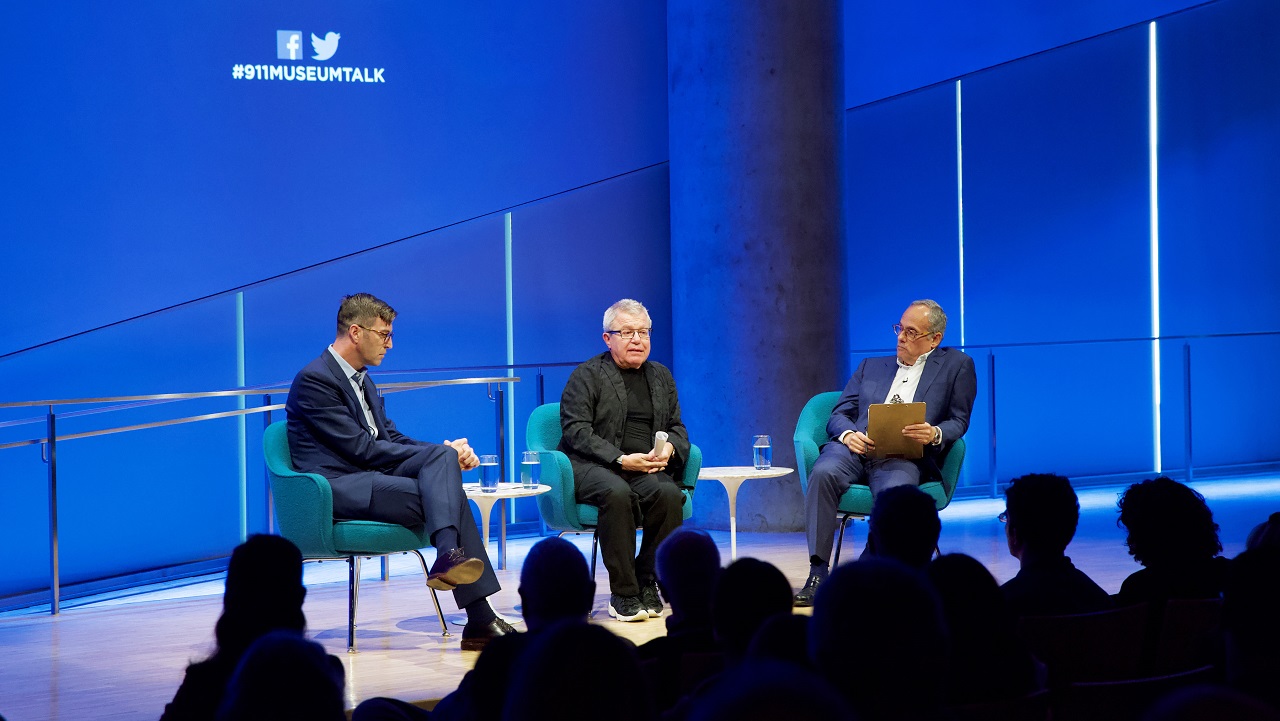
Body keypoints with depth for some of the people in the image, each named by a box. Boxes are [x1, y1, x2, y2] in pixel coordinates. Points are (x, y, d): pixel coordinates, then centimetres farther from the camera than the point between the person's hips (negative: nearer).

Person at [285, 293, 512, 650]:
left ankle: (449, 555, -37)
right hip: (338, 486, -8)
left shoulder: (362, 380, 22)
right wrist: (440, 453, -11)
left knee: (443, 455, -21)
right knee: (443, 495, -26)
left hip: (371, 474, 8)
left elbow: (391, 438, 18)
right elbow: (360, 448, -15)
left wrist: (445, 453, -2)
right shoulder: (314, 379, -9)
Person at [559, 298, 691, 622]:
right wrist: (621, 460, -19)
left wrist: (669, 447, -5)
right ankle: (623, 594, -29)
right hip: (593, 469, -4)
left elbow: (678, 428, 22)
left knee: (669, 493, -31)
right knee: (617, 492, -38)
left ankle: (647, 585, -17)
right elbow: (576, 431, -7)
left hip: (648, 470, 4)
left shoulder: (661, 376, 21)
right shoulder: (587, 376, 4)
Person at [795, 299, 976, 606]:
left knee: (894, 492, -38)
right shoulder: (871, 366, 27)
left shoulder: (956, 366, 17)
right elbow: (838, 415, 19)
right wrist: (849, 434, -6)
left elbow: (959, 422, 10)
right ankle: (818, 574, -33)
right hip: (856, 448, 3)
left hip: (905, 457, -3)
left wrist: (934, 434, -13)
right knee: (824, 472, -32)